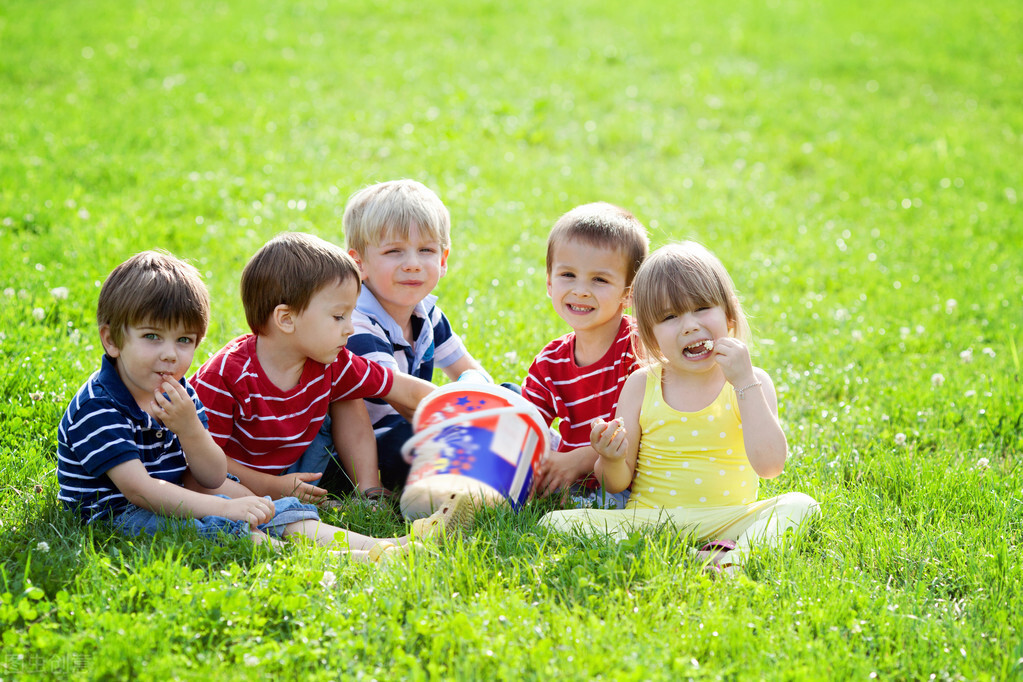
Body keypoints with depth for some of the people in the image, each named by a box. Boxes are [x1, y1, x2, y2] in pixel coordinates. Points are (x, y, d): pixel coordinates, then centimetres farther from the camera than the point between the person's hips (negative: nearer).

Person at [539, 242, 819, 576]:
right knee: (555, 522, -20)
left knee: (800, 504, -22)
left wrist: (745, 383, -17)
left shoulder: (752, 383, 1)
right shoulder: (641, 385, 4)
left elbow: (769, 466, -16)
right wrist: (612, 461, -19)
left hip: (727, 521, -1)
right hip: (649, 519, 1)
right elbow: (617, 484, 6)